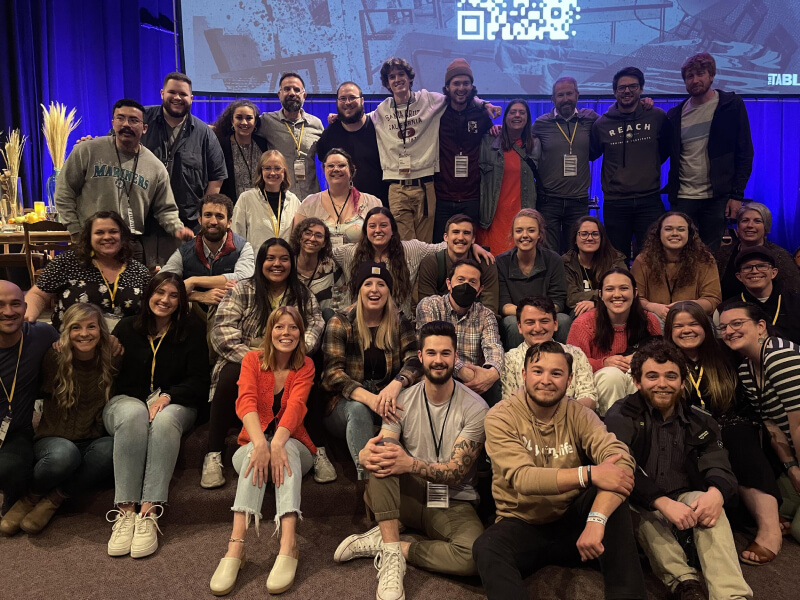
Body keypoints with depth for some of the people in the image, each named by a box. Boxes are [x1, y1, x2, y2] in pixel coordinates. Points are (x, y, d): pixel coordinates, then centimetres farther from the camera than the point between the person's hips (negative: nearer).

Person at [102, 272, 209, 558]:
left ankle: (148, 512, -42)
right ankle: (126, 510, -41)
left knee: (165, 420, -37)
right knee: (134, 413, -36)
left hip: (174, 404, 0)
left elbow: (199, 382, -1)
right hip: (126, 401, 1)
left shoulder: (192, 331, 7)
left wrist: (167, 397, -17)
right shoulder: (126, 328, 11)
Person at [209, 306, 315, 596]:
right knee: (255, 450, -35)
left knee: (285, 448, -34)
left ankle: (288, 545, -48)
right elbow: (246, 401, -21)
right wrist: (261, 444, -41)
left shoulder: (305, 366, -2)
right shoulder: (252, 360, -3)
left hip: (292, 445, 0)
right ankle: (236, 546, -46)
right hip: (252, 445, 0)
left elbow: (295, 405, -19)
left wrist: (277, 443, -40)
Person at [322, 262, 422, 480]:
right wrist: (369, 398, -33)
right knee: (358, 409, -36)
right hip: (346, 403, -2)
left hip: (386, 398, 2)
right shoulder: (340, 323, -4)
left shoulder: (399, 322, 4)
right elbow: (332, 373, -14)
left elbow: (414, 359, -10)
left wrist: (397, 383, -34)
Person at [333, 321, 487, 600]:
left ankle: (386, 543, -14)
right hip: (411, 495, 2)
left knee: (477, 554, -33)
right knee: (383, 456, -26)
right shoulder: (402, 400, -4)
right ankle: (391, 556, -24)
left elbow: (457, 472, -18)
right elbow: (368, 452, -10)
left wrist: (411, 464, -36)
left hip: (453, 504, -2)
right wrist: (369, 454, -37)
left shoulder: (474, 408, -12)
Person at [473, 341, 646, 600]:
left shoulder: (579, 415, -5)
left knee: (613, 494, -26)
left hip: (571, 521, 3)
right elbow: (522, 478, -25)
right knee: (486, 549, -35)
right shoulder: (500, 418, -11)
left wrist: (596, 519, -38)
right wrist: (588, 474, -35)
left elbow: (621, 460, -22)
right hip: (522, 526, -3)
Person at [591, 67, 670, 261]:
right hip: (615, 203, 1)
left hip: (649, 200, 0)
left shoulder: (657, 117, 3)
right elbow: (591, 154, 16)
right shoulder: (602, 124, 4)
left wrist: (650, 168, 10)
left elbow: (666, 149, 17)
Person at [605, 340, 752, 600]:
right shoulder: (621, 416, -4)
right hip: (639, 507, -2)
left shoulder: (699, 421, 8)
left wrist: (716, 492, -31)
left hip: (686, 501, 3)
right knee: (637, 507, -34)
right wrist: (662, 502, -32)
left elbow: (719, 467, -6)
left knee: (709, 504, -29)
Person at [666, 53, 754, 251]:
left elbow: (745, 153, 0)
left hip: (717, 198, -2)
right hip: (682, 198, 2)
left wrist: (737, 194, -6)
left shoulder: (732, 105, 2)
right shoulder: (675, 114, 10)